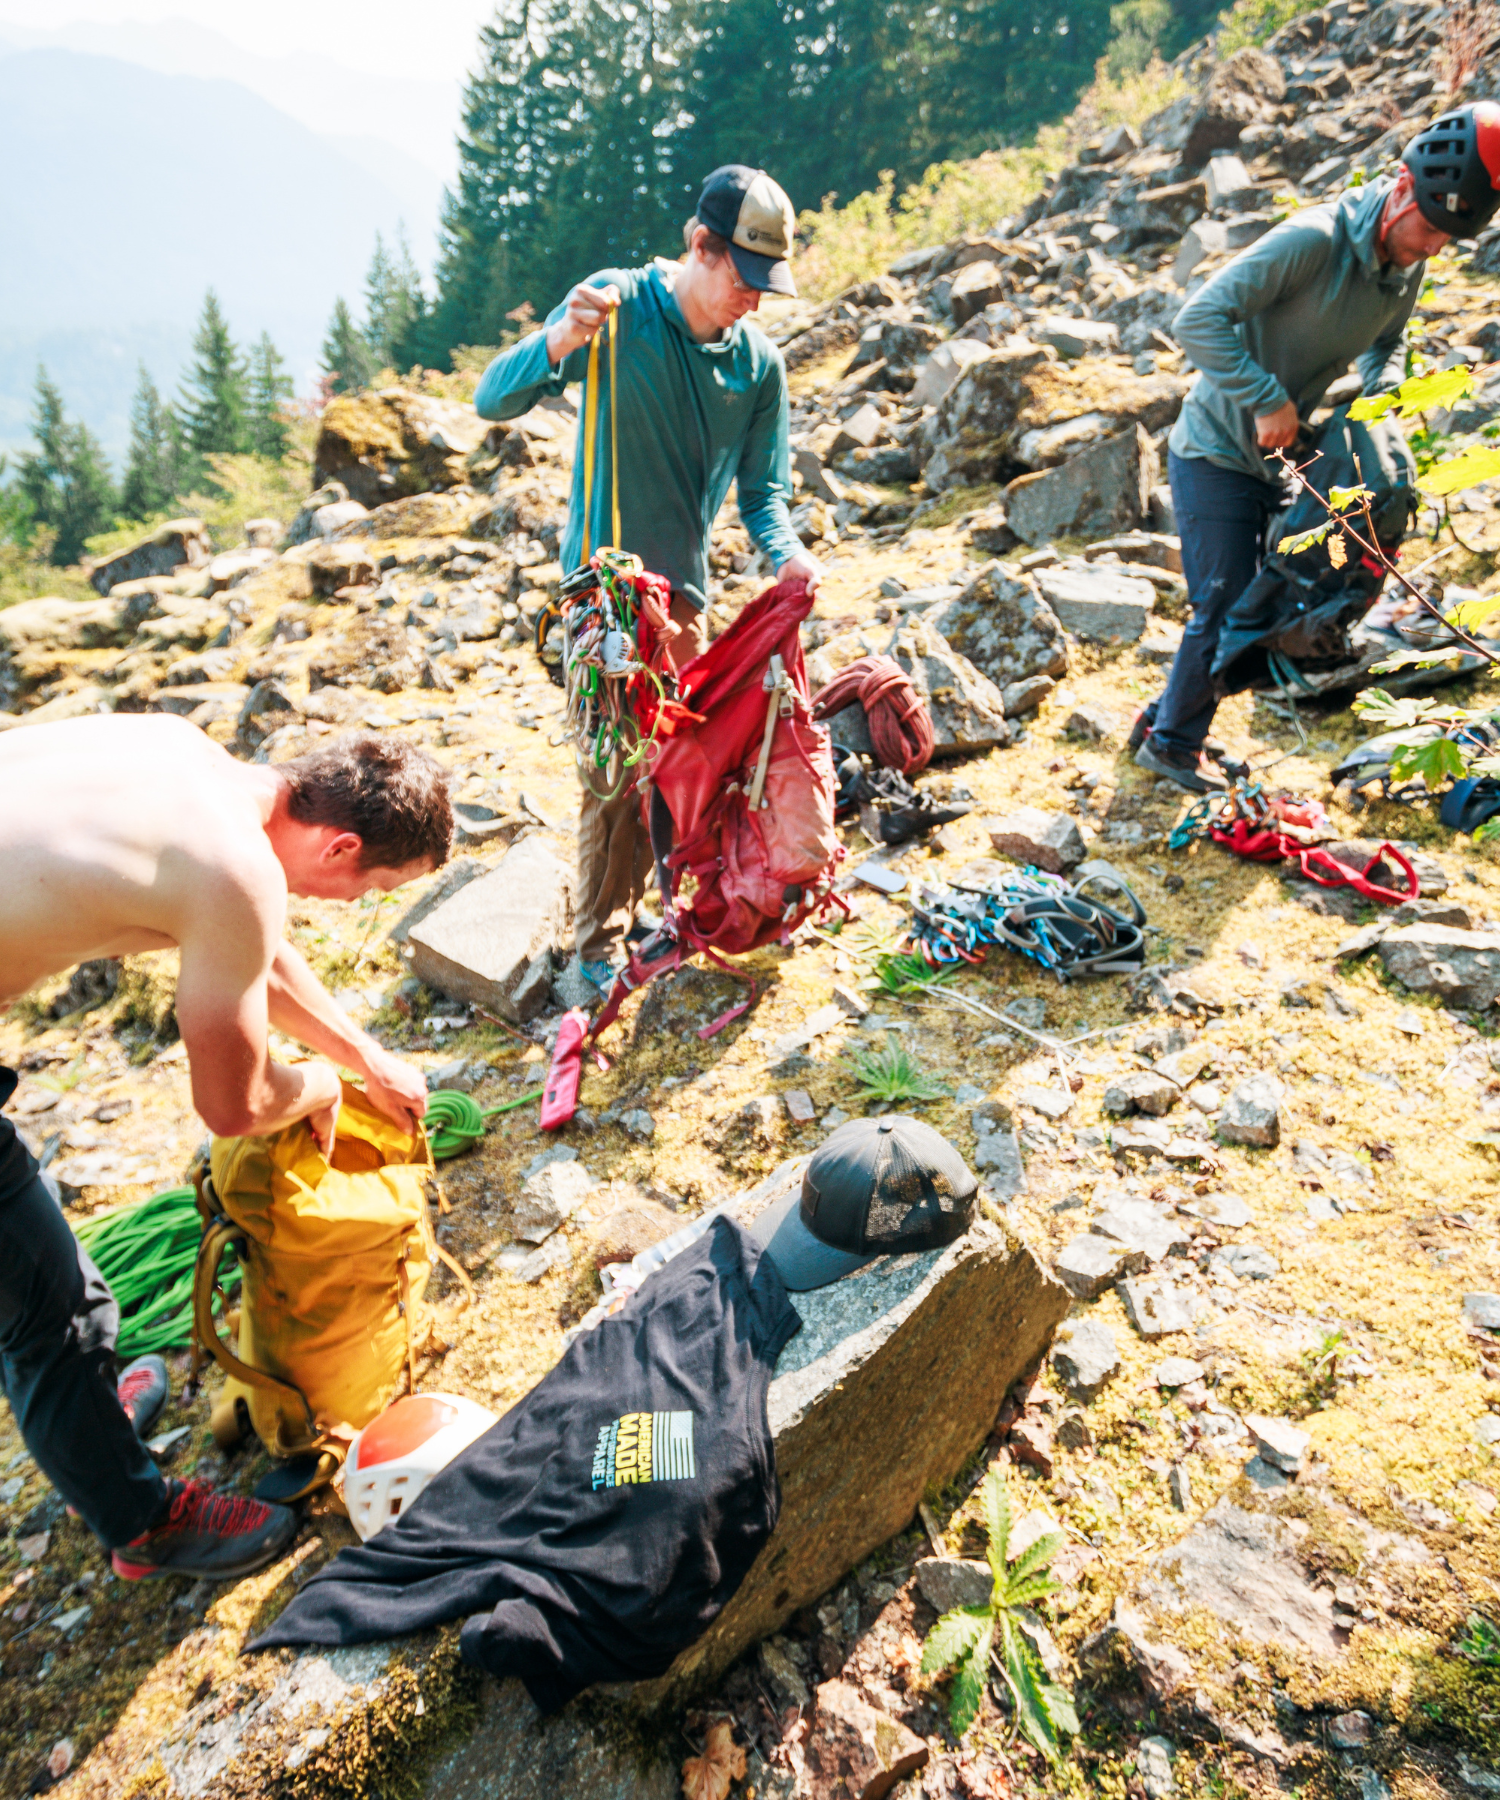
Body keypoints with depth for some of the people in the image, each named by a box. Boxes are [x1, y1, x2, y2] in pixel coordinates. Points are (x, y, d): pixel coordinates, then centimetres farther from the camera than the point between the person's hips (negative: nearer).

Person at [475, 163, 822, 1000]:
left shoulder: (761, 363, 1)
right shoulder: (619, 304, -10)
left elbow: (763, 489, 4)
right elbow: (493, 400, -13)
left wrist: (787, 549, -18)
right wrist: (561, 342, -33)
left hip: (685, 587, 5)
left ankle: (631, 907, 30)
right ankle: (596, 948, 5)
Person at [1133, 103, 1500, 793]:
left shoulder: (1408, 269, 2)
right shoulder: (1312, 239, -23)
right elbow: (1198, 320, -28)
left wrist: (1384, 394, -4)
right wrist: (1269, 400, -30)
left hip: (1274, 456, 8)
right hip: (1216, 452, -8)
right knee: (1225, 606, -7)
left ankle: (1170, 719, 26)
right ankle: (1172, 744, 12)